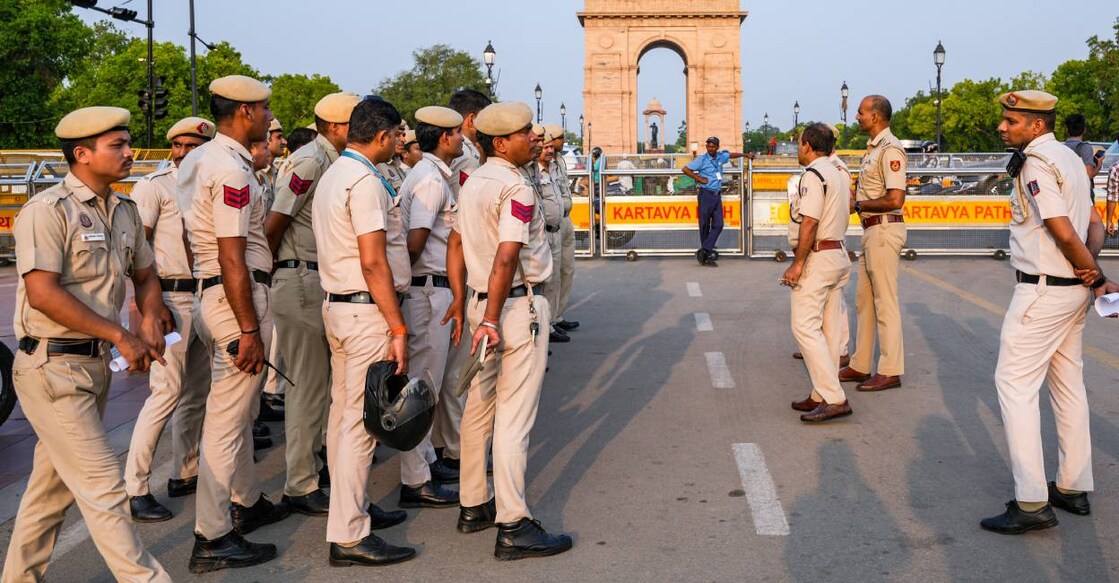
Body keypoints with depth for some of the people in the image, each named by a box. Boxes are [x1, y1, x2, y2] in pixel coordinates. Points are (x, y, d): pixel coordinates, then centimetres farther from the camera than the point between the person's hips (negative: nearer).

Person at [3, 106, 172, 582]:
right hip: (52, 368, -8)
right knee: (103, 487, -7)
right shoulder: (48, 210, -13)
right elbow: (43, 293, -22)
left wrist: (150, 316, 1)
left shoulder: (125, 211, 12)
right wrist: (121, 336, -21)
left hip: (96, 364, 8)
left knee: (54, 485, 16)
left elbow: (144, 275, 23)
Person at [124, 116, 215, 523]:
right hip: (172, 297, -8)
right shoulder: (154, 186, -5)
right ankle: (135, 488, -6)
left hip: (205, 295, 8)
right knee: (167, 391, -11)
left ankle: (184, 474, 24)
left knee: (198, 391, 13)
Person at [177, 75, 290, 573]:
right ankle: (212, 539, 1)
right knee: (227, 420, -5)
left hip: (209, 292, 11)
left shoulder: (197, 160, 13)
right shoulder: (231, 171, -19)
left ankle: (247, 503, 37)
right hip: (237, 298, -11)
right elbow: (232, 259, -23)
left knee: (239, 411, 22)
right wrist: (250, 331, -21)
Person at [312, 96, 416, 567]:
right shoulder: (365, 181, -16)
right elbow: (373, 263, -21)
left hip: (337, 304, 10)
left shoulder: (332, 175, 15)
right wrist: (398, 327, -19)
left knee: (343, 413, 15)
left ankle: (354, 507, 27)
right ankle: (349, 536, -4)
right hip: (366, 311, -10)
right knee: (360, 420, -7)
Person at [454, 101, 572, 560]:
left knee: (480, 406, 15)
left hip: (481, 299, 9)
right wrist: (491, 319, -24)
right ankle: (512, 526, -3)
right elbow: (506, 258, -24)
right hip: (518, 305, -9)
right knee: (514, 416, -7)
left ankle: (474, 505, 26)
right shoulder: (515, 187, -16)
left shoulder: (472, 183, 11)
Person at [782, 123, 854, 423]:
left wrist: (797, 264, -17)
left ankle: (835, 399, -14)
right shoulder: (839, 174, 15)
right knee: (829, 329, 11)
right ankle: (822, 395, 16)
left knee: (805, 327, -10)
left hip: (817, 257, -10)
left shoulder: (813, 174, -14)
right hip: (839, 255, 10)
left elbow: (809, 223, -21)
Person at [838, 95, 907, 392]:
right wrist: (855, 200, 3)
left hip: (884, 229, -10)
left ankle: (890, 370, 4)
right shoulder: (873, 148, 15)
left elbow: (895, 200, -23)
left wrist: (858, 205, -12)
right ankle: (860, 365, 23)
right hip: (871, 230, 10)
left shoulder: (890, 149, -16)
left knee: (885, 301, -4)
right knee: (864, 299, 14)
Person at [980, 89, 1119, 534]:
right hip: (1074, 289, 10)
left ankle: (1032, 502, -8)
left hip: (1042, 289, -10)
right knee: (1068, 384, 16)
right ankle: (1074, 488, 25)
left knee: (1015, 384, -6)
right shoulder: (1070, 158, 13)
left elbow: (1063, 231, -21)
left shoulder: (1036, 164, -16)